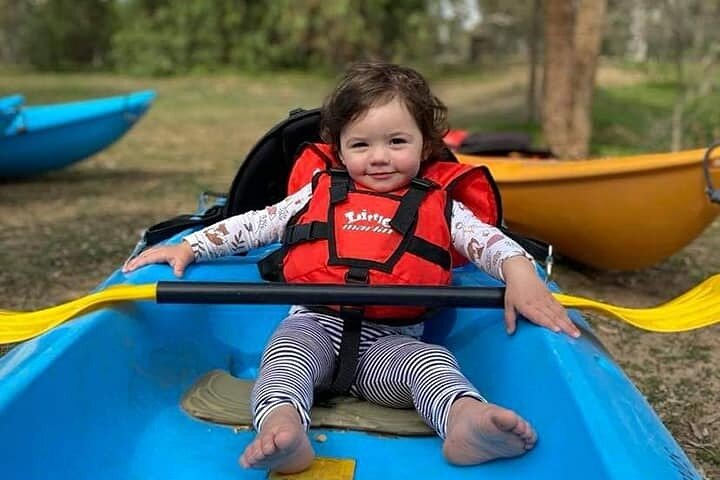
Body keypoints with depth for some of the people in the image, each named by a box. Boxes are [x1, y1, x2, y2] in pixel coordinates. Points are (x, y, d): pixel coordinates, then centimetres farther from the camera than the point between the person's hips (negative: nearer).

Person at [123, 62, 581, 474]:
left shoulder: (439, 207, 12)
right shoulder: (321, 194, 16)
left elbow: (486, 237, -3)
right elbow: (255, 223, 18)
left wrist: (519, 272, -26)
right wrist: (190, 246, 10)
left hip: (390, 342, -1)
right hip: (316, 326, 1)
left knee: (429, 360, -30)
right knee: (290, 346, -30)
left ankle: (466, 420, -57)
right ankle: (280, 427, -53)